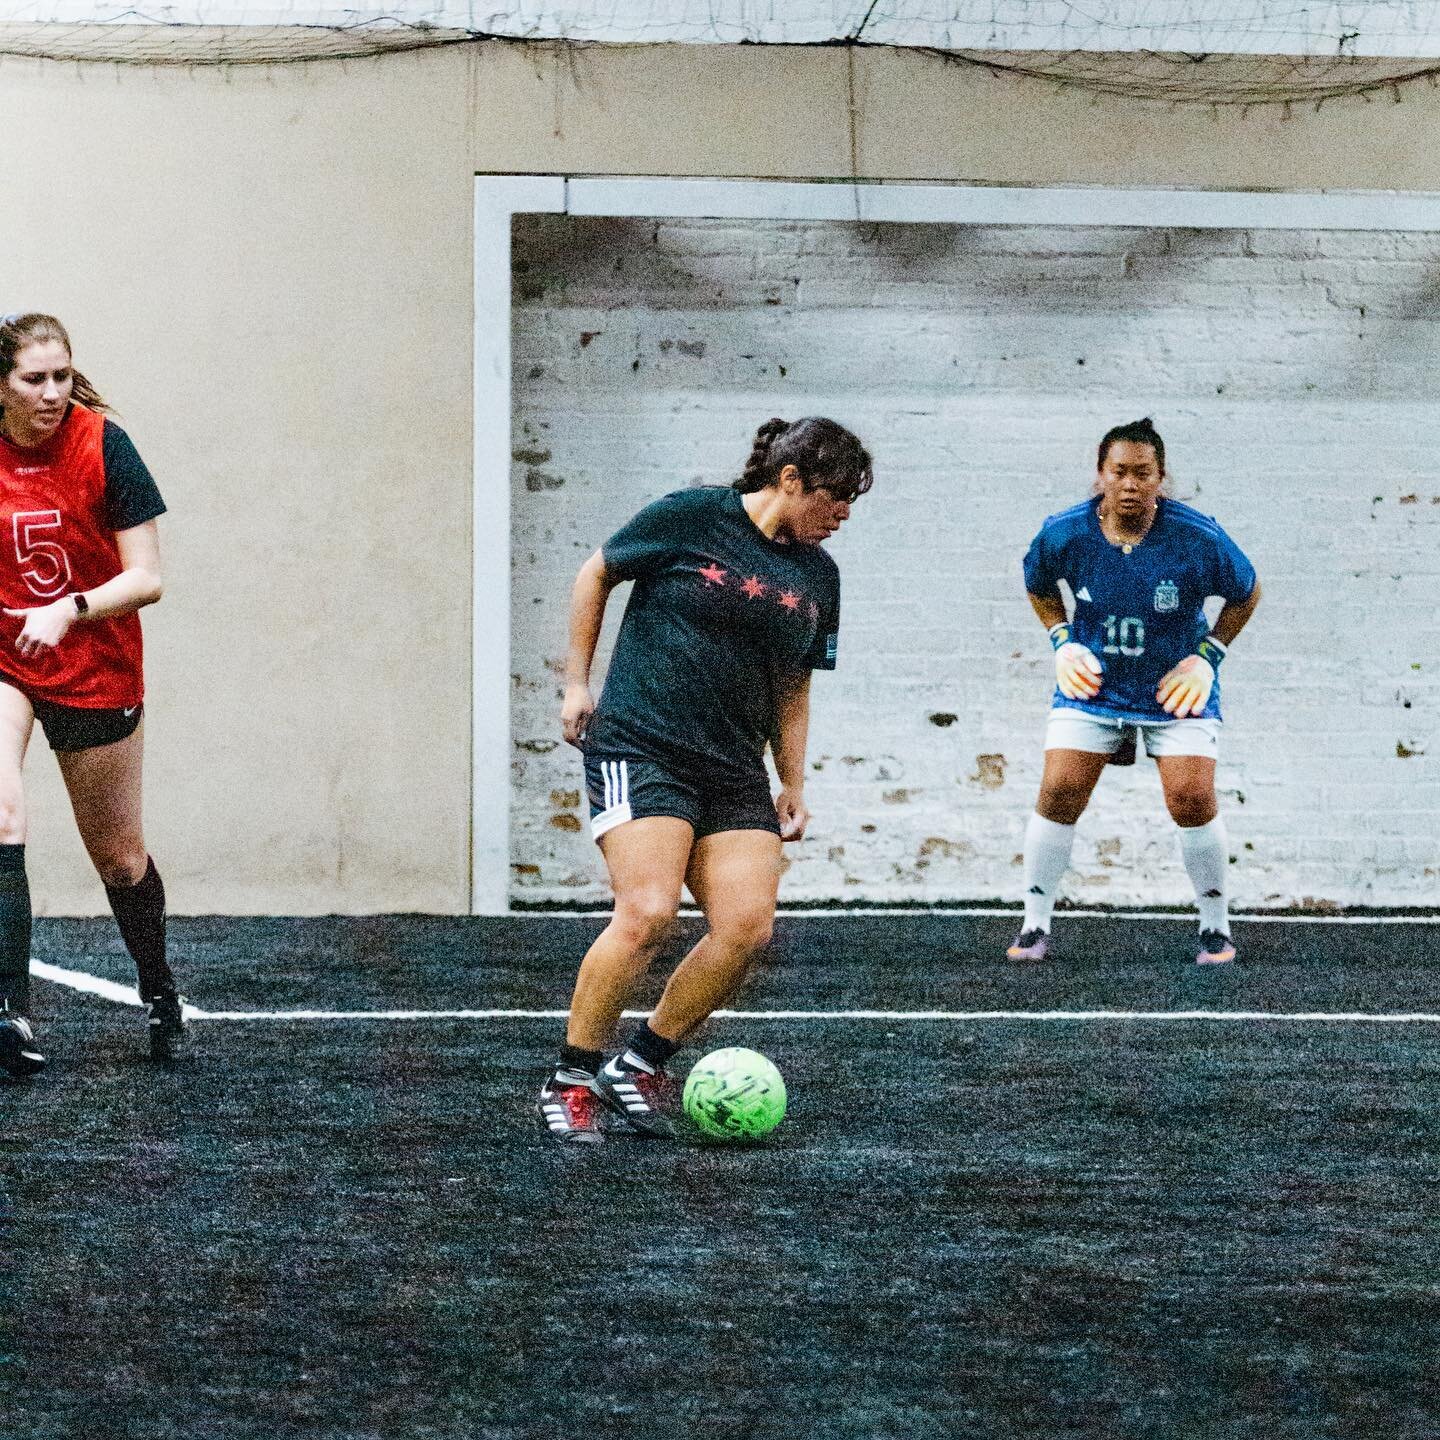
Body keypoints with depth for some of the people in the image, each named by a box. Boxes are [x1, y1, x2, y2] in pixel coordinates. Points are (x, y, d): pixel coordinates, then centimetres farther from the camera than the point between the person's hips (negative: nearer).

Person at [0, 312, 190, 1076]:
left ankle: (161, 997, 37)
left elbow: (146, 577, -15)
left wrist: (69, 610, -29)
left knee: (118, 856, 11)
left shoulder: (102, 444, -14)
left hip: (95, 673, -1)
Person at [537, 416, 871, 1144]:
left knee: (747, 926, -10)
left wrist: (793, 784, 18)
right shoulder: (690, 517, -5)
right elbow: (596, 574, 6)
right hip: (640, 747, -6)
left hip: (734, 771, 6)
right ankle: (570, 1082, -7)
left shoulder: (817, 574, 12)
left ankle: (641, 1064, 7)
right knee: (647, 913, -21)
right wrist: (577, 683, 4)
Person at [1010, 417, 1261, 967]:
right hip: (1091, 685, 2)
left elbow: (1246, 593, 1)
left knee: (1192, 799, -12)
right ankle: (1034, 926, 6)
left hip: (1177, 690, -1)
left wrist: (1209, 654, -6)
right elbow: (1038, 587, 10)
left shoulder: (1198, 538, -17)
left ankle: (1216, 928, 8)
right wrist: (1062, 640, -3)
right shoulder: (1063, 534, -13)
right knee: (1058, 794, -9)